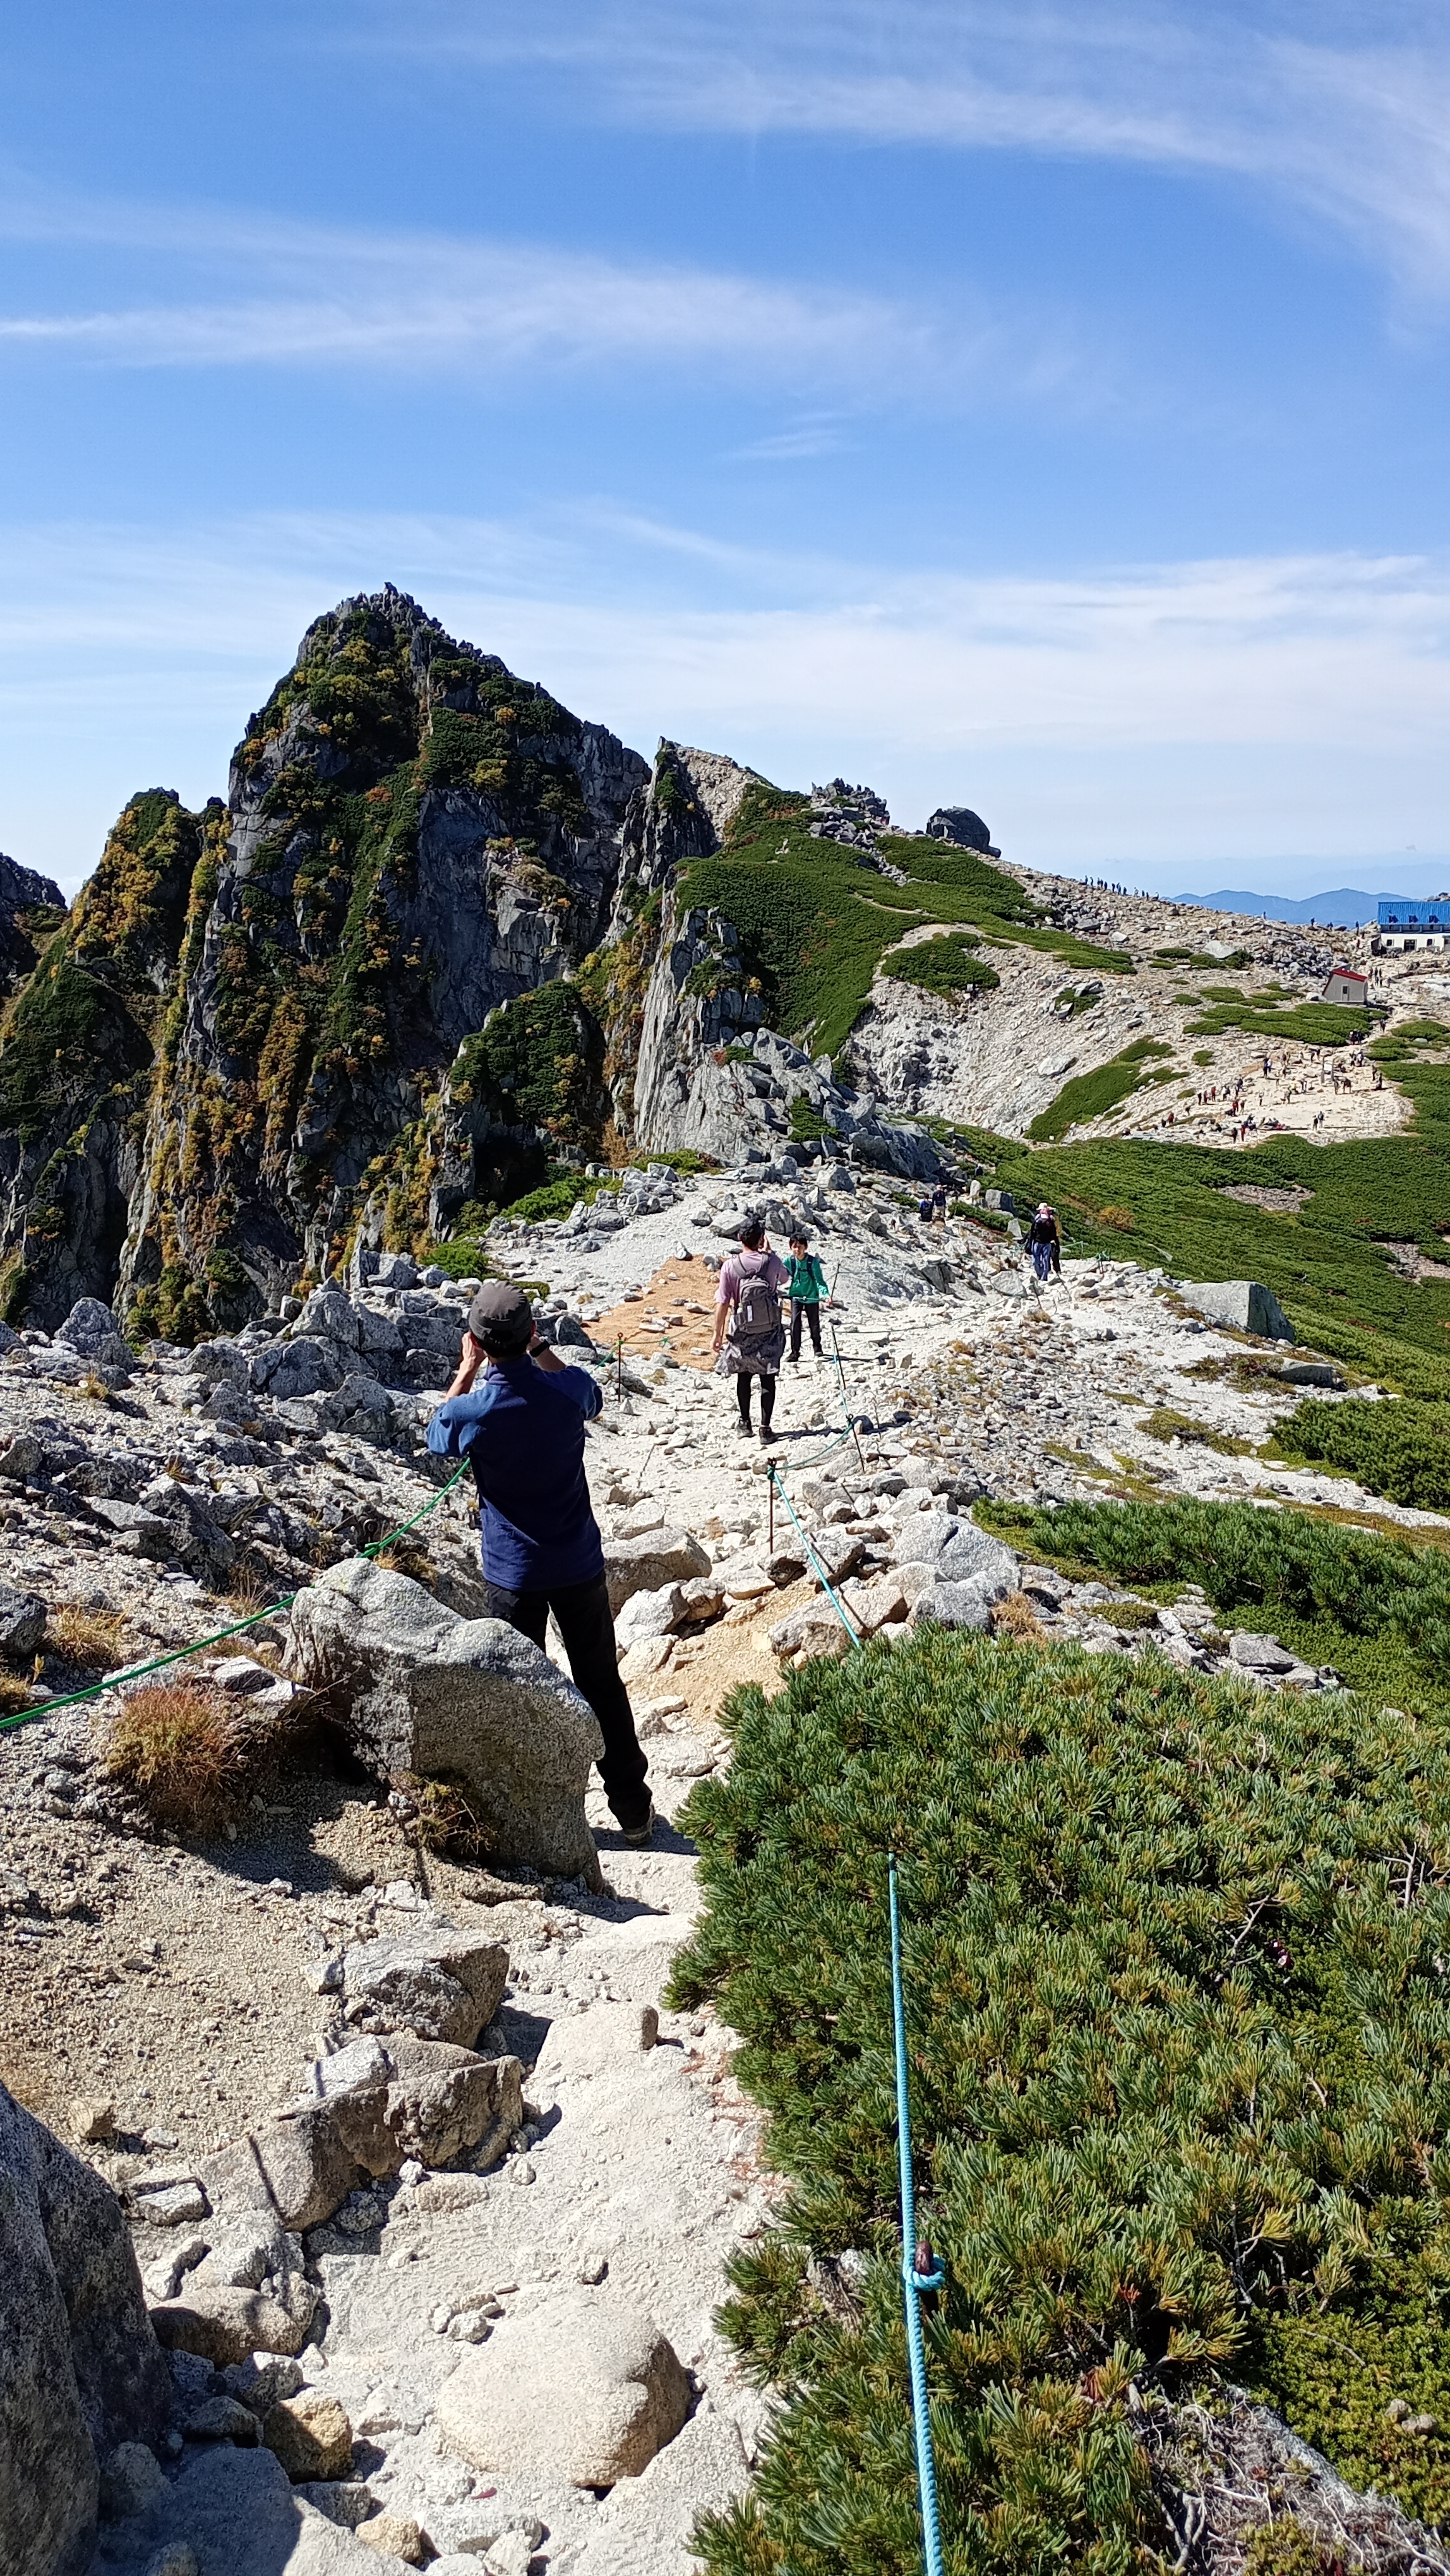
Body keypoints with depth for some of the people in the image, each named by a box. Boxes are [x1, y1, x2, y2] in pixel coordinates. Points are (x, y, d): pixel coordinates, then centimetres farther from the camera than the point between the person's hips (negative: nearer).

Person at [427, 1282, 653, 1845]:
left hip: (512, 1573, -2)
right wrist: (539, 1349, 14)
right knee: (602, 1685, 14)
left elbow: (437, 1435, 8)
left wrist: (467, 1367, 8)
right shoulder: (568, 1390, -14)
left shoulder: (472, 1411, -19)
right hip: (580, 1565, 2)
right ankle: (633, 1807, 23)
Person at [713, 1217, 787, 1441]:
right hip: (770, 1331, 0)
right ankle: (765, 1427, 2)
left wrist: (718, 1333, -1)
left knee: (744, 1377, 17)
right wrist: (768, 1252, 22)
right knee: (767, 1379, 5)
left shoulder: (730, 1266, -12)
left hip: (742, 1332, 0)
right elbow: (783, 1279, 16)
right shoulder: (772, 1261, -9)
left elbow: (722, 1303, -10)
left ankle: (745, 1422, 27)